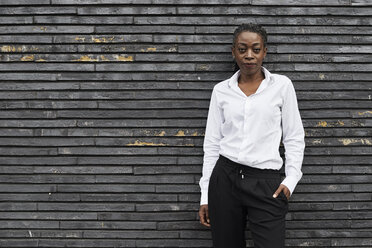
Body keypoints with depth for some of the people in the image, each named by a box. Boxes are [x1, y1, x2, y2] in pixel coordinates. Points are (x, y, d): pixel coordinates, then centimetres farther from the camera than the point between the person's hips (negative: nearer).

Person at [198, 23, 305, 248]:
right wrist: (205, 195, 8)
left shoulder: (282, 85, 4)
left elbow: (294, 138, 6)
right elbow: (212, 143, 9)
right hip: (225, 177, 2)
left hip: (266, 182, -2)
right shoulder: (221, 90, 8)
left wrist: (291, 180, -7)